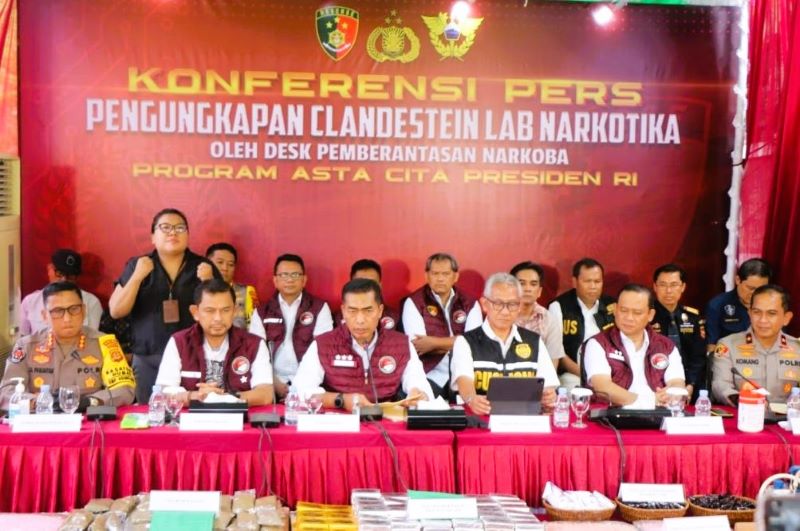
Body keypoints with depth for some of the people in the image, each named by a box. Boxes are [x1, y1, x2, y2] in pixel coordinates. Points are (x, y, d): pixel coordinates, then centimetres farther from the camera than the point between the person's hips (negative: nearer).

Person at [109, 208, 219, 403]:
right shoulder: (136, 266, 5)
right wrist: (137, 277, -12)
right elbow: (116, 312, 0)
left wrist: (208, 282, -12)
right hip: (148, 361, 1)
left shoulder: (203, 266, 4)